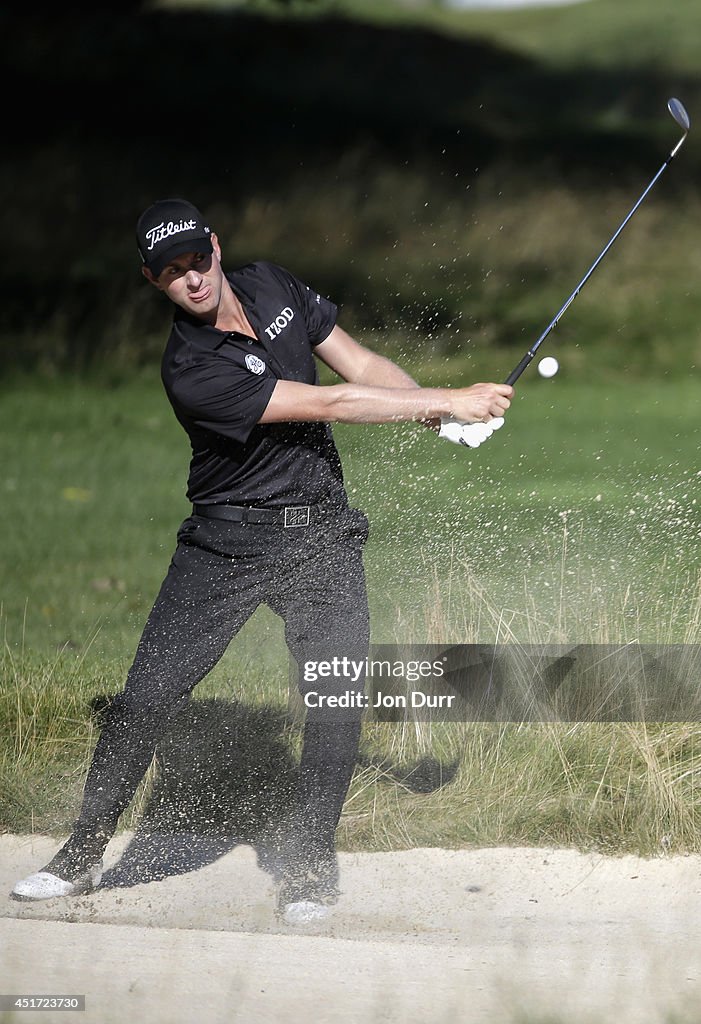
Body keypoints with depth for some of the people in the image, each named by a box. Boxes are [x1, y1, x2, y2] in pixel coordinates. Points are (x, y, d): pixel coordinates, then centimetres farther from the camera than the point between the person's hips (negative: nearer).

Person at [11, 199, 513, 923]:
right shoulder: (191, 373, -22)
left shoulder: (272, 286, -1)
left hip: (321, 533, 4)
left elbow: (359, 364, 4)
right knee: (147, 696, -6)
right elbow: (327, 404, -24)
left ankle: (306, 866, 4)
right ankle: (82, 856, 9)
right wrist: (449, 400, -22)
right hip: (227, 542, -4)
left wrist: (437, 412, -14)